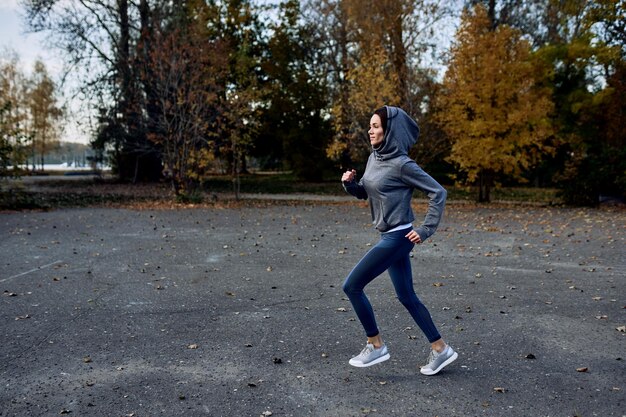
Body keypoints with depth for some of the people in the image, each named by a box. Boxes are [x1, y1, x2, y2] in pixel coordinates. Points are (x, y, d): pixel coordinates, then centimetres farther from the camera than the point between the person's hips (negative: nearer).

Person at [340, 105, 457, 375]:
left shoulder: (402, 164, -16)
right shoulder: (374, 158, 8)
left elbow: (438, 193, -13)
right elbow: (363, 192, 18)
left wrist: (426, 230, -14)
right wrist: (349, 183, -3)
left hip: (398, 237, -9)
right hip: (389, 236, 9)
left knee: (352, 286, -6)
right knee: (406, 296, 14)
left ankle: (375, 346, 8)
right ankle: (440, 349, 25)